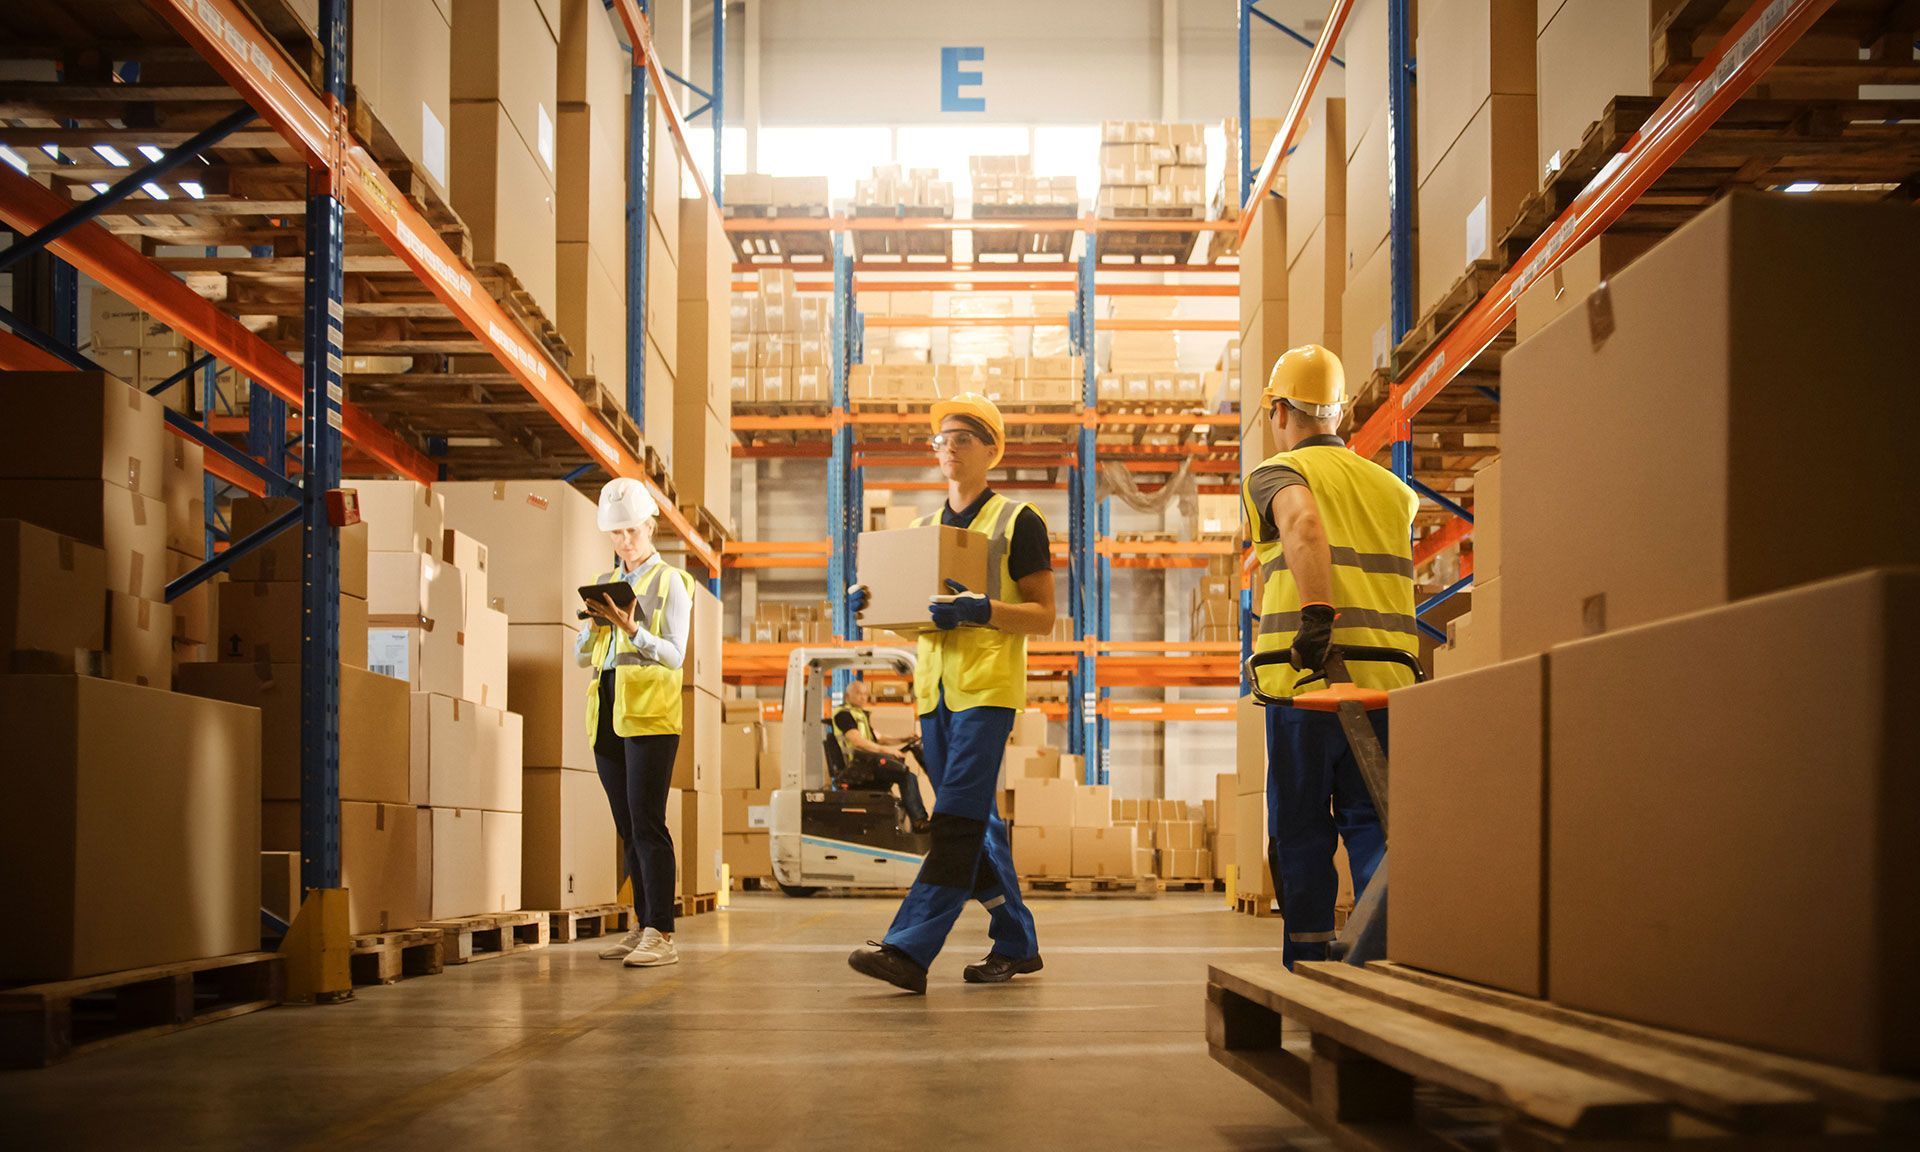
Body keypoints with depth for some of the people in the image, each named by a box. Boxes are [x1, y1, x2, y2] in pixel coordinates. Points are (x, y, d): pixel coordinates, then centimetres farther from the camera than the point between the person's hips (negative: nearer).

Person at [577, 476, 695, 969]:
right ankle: (643, 926, 12)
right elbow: (581, 655, 16)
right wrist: (596, 626, -4)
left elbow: (674, 655, -7)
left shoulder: (670, 583, 3)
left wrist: (632, 629, -20)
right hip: (607, 713, 6)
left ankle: (661, 935, -15)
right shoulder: (604, 584, 20)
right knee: (628, 828, 7)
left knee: (647, 823, -13)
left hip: (650, 712, -6)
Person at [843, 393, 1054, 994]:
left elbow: (1043, 616, -4)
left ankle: (910, 948, -20)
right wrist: (866, 603, 0)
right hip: (934, 687, 7)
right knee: (973, 821, 9)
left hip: (988, 685, -7)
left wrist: (979, 609, -20)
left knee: (957, 820, -13)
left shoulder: (1018, 521, 0)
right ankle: (1016, 943, 18)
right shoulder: (923, 528, 19)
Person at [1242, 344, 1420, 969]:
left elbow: (1303, 519, -21)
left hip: (1306, 682, -4)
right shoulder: (1392, 487, 20)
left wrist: (1315, 615, -26)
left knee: (1302, 832, 5)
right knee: (1372, 823, 7)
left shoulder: (1275, 474, 2)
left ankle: (1309, 971, 8)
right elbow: (1395, 577, 20)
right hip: (1387, 681, 4)